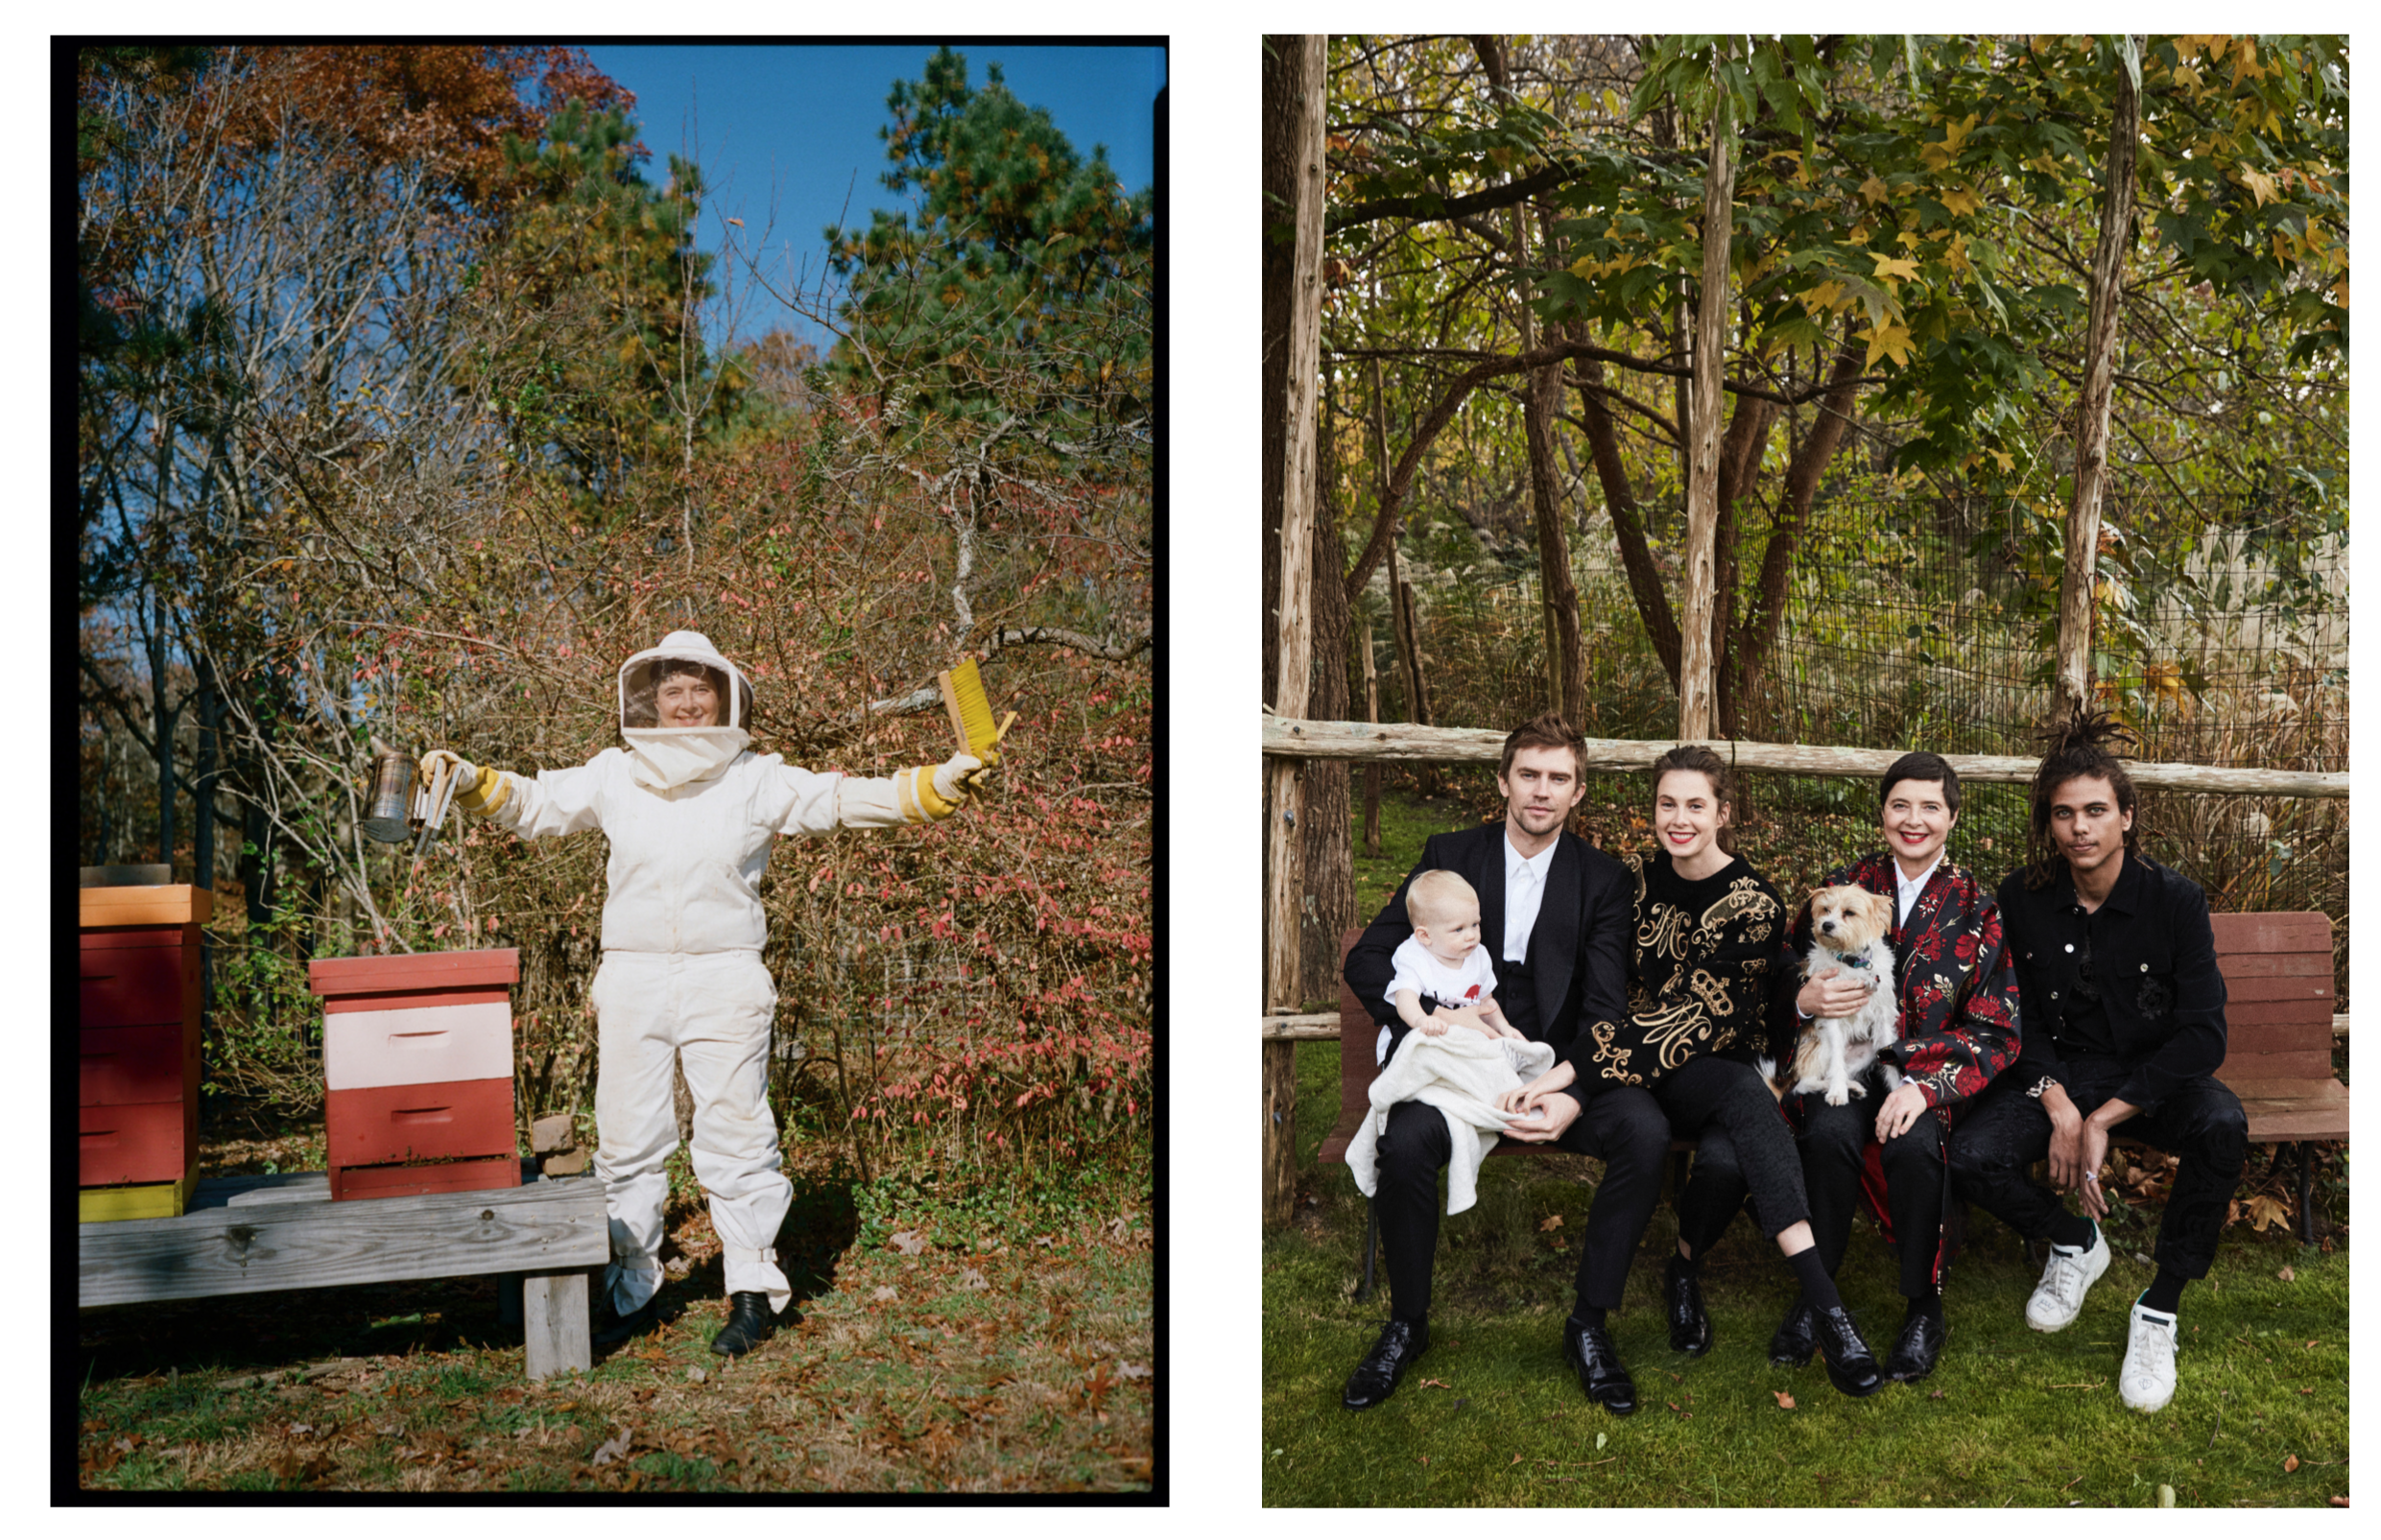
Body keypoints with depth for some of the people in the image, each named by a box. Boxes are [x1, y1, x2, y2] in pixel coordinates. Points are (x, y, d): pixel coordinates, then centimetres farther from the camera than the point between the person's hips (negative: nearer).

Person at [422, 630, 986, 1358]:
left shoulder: (758, 780, 2)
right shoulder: (614, 777, 9)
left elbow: (845, 801, -3)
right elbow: (535, 804, 14)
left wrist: (939, 785, -13)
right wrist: (470, 780, -2)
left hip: (726, 978, -2)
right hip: (632, 977, 3)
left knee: (735, 1133, 0)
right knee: (626, 1140, 8)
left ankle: (754, 1292, 12)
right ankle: (631, 1291, 22)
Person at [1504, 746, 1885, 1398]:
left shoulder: (1752, 903, -8)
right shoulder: (1637, 878, 6)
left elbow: (1698, 1013, -19)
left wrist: (1577, 1067, -27)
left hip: (1724, 1067, -1)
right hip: (1650, 1073, 1)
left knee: (1730, 1156, -39)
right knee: (1744, 1096, -34)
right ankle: (1824, 1304, -31)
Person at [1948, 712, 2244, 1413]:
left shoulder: (2174, 899, -12)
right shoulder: (2021, 898, -6)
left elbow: (2203, 1034, -15)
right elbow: (2017, 1014, 1)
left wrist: (2102, 1119, -21)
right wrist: (2057, 1104, -16)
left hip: (2152, 1073, -1)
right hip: (2057, 1071, 2)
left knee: (2222, 1126, -35)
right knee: (1971, 1157, -24)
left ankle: (2160, 1308, -15)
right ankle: (2074, 1243, 11)